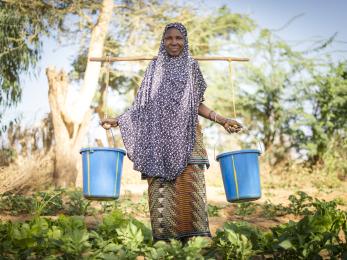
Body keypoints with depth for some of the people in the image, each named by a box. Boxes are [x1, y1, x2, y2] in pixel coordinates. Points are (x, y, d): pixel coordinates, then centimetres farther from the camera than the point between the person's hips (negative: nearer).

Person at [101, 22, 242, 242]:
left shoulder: (191, 67, 11)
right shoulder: (155, 68, 12)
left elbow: (198, 105, 13)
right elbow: (143, 105, 13)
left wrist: (222, 120, 2)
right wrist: (118, 120, 5)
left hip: (187, 137, 0)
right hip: (159, 138, 1)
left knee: (189, 184, -10)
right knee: (160, 187, -5)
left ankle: (192, 235, -8)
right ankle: (163, 236, -1)